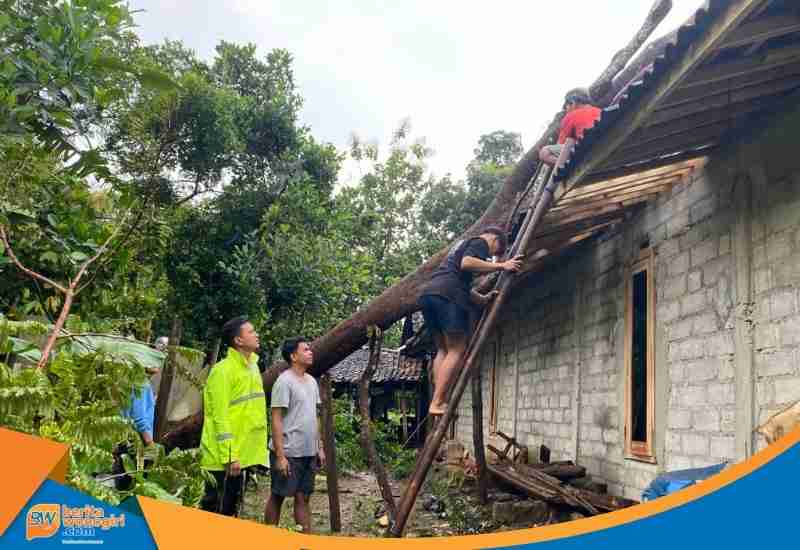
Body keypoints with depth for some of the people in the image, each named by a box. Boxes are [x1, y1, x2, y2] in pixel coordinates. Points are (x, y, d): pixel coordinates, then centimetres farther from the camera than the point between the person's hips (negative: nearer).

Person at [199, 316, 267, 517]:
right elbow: (220, 417, -20)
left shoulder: (252, 366, 11)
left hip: (243, 454, 9)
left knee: (231, 509, 16)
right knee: (213, 511, 0)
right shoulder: (224, 370, -16)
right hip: (223, 459, -8)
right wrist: (229, 456, -22)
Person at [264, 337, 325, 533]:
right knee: (278, 497, 5)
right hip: (288, 452, -7)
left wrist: (319, 447, 13)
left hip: (309, 453, 7)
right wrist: (280, 456, -19)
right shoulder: (284, 381, -13)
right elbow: (276, 420, -15)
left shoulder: (311, 381, 11)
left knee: (303, 497, 11)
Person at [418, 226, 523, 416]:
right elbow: (466, 263, -13)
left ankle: (437, 402, 3)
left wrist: (482, 298, 29)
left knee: (443, 350, 12)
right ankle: (437, 404, -13)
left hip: (428, 294, 9)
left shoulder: (462, 244, 36)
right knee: (456, 350, -6)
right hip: (448, 295, -9)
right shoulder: (480, 242, 8)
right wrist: (501, 266, -12)